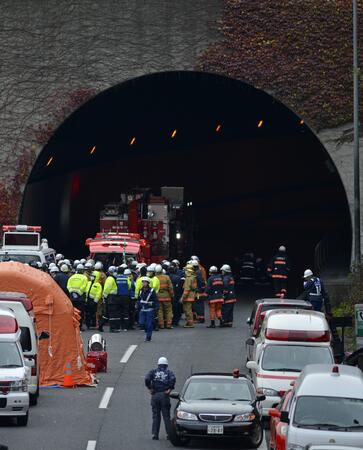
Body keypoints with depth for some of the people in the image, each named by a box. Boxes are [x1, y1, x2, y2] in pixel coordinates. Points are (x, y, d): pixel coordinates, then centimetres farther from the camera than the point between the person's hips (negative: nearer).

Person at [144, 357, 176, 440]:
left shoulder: (153, 371, 7)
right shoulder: (168, 372, 5)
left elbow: (147, 378, -11)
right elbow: (173, 379, -16)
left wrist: (150, 388, -4)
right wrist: (170, 389, -9)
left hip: (155, 395, 1)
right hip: (164, 396, -1)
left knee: (156, 416, 6)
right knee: (166, 416, 5)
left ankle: (154, 434, 1)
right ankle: (169, 433, 2)